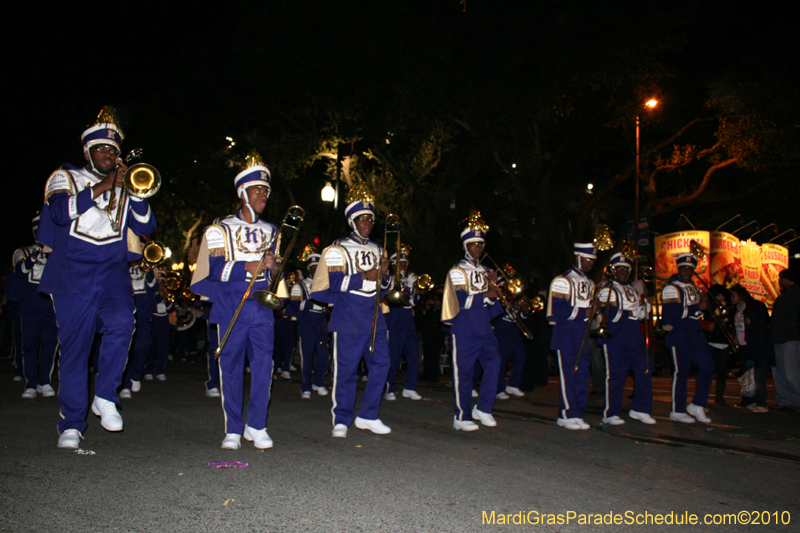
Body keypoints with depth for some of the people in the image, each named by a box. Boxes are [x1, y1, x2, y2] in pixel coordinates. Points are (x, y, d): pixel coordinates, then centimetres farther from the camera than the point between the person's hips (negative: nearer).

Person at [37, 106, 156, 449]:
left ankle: (105, 397, -6)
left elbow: (146, 226, 6)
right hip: (72, 275, -1)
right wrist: (102, 186, -10)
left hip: (113, 272, 1)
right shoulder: (66, 178, 12)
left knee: (121, 323, -25)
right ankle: (72, 423, 11)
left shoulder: (124, 186, 19)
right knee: (74, 348, 0)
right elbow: (61, 212, -9)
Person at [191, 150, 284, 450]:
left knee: (263, 364, -4)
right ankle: (233, 430, 13)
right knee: (231, 367, 3)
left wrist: (273, 267, -2)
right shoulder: (219, 230, 3)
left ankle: (256, 426, 9)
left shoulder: (271, 232, 16)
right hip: (230, 310, -3)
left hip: (262, 309, 3)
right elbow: (212, 270, -5)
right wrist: (246, 269, -15)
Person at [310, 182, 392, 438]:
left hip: (374, 318, 6)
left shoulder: (378, 250, 18)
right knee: (346, 368, -3)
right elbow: (330, 283, -13)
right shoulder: (338, 249, -2)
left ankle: (368, 416, 18)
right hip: (348, 319, -6)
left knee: (381, 363, 4)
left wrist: (384, 275, 1)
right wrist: (363, 277, -17)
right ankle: (342, 420, 10)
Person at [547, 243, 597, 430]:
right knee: (568, 374, -4)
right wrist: (582, 314, -19)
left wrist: (593, 314, 3)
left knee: (582, 374, 7)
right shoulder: (563, 281, -10)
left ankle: (577, 414, 15)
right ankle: (566, 415, 3)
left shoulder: (589, 283, 18)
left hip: (582, 337, 8)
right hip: (566, 336, -8)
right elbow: (556, 311, -17)